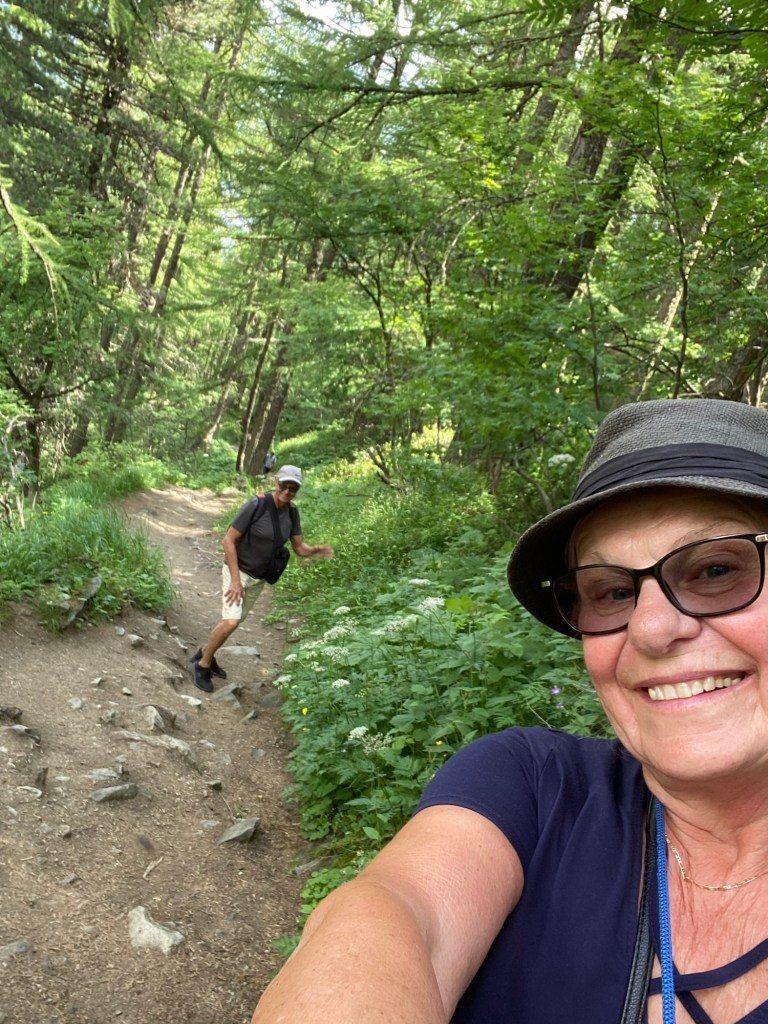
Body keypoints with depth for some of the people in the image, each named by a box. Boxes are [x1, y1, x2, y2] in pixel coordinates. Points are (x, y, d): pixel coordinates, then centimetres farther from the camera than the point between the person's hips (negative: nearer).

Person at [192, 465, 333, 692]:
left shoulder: (291, 511, -6)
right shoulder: (256, 505, -25)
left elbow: (299, 547, -2)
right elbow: (228, 540, -21)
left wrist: (315, 551, -26)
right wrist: (235, 580, -24)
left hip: (259, 577, 7)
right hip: (237, 570, -7)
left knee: (233, 621, 18)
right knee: (230, 622, -19)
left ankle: (204, 653, 41)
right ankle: (202, 665, 4)